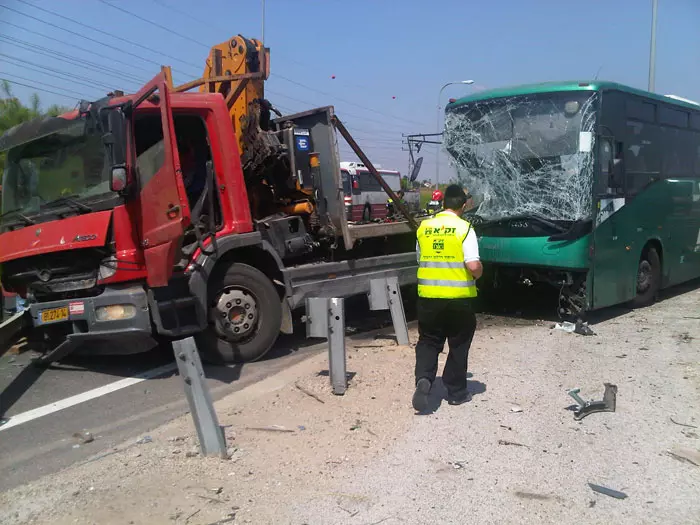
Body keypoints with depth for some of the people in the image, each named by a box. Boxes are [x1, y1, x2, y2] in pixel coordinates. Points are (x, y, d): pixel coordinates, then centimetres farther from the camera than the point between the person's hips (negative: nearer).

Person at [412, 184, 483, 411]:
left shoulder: (424, 227, 3)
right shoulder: (464, 228, -10)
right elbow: (474, 266, -17)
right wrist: (477, 275, 4)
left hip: (428, 295, 3)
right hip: (458, 297, -3)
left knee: (428, 341, 14)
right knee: (458, 345, 14)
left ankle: (423, 379, -9)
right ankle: (456, 392, 23)